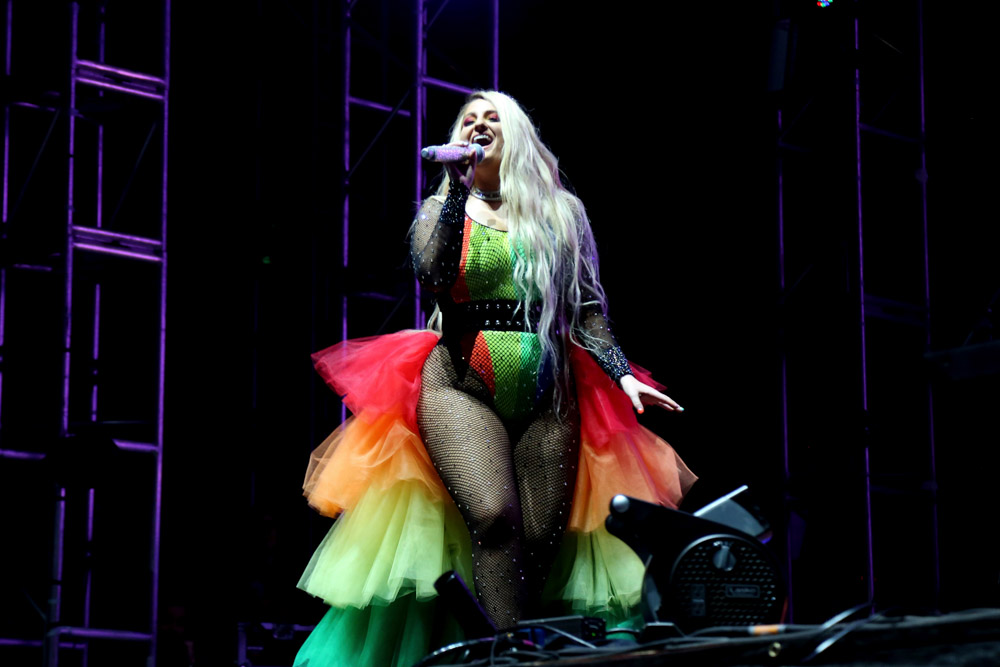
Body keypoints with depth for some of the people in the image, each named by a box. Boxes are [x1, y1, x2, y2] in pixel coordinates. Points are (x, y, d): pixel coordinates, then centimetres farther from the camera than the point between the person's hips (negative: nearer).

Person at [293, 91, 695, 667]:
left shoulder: (560, 214, 17)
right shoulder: (441, 209, 15)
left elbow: (588, 310, 13)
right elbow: (434, 274, -6)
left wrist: (623, 375, 0)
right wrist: (460, 188, -6)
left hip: (548, 392, 2)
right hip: (459, 385, -2)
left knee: (541, 540, -9)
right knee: (493, 516, -25)